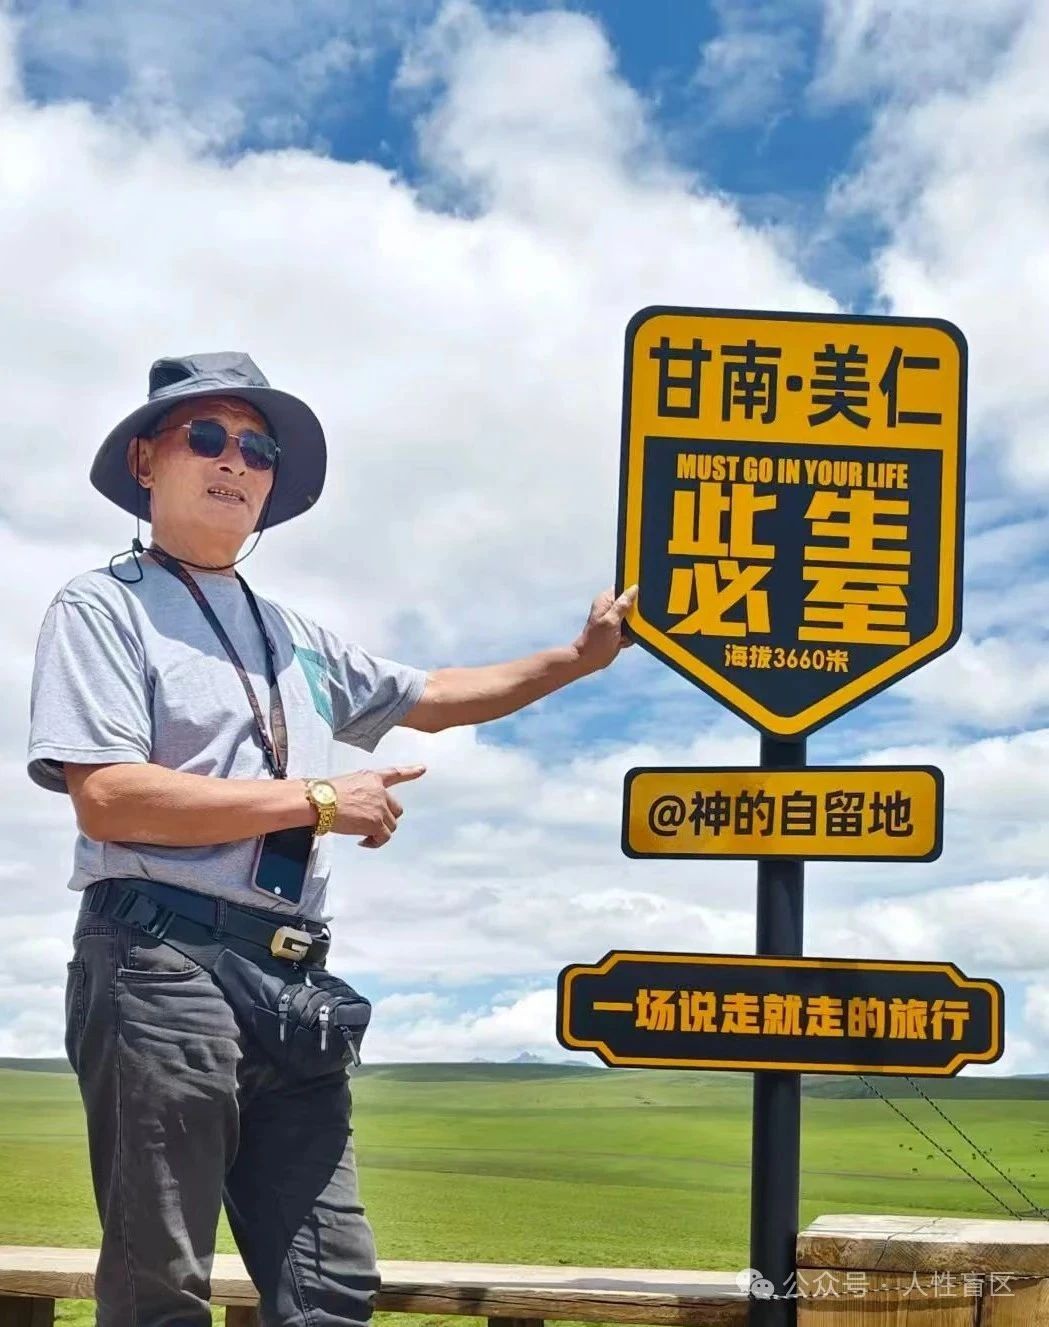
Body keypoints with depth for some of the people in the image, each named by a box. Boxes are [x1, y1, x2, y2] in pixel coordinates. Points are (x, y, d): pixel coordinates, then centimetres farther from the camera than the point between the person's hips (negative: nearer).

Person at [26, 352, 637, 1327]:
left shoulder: (293, 637, 23)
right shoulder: (105, 607, 0)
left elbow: (432, 699, 34)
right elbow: (106, 799, -13)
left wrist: (579, 658, 23)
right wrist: (317, 801, -10)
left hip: (292, 981, 7)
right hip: (162, 964, -7)